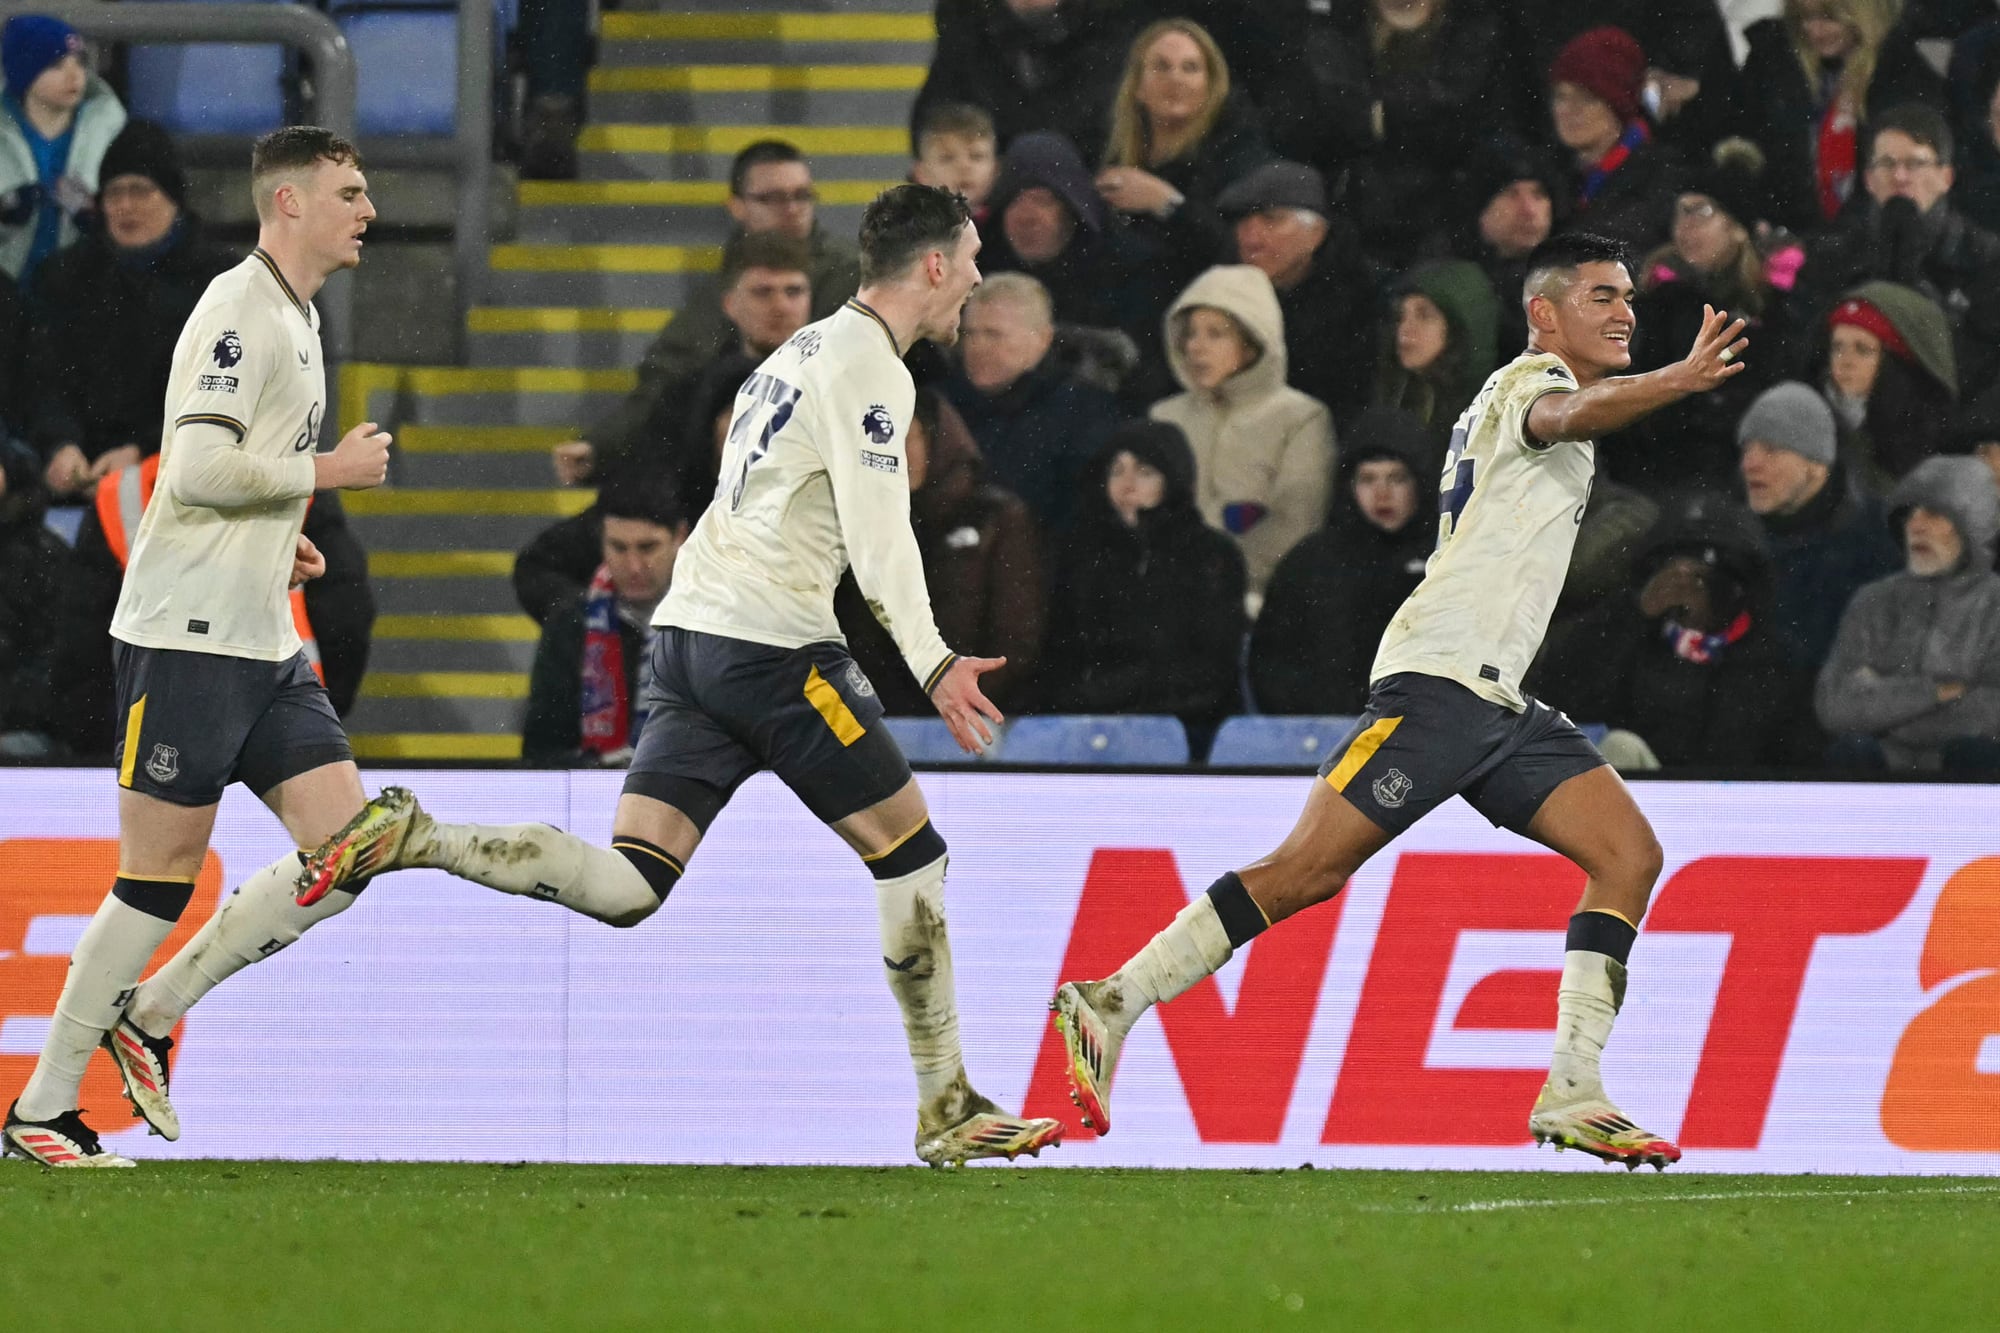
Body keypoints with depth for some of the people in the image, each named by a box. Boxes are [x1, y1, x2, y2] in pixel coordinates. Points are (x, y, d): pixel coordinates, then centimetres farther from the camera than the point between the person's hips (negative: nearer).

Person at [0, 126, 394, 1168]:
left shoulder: (297, 318, 18)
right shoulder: (238, 310, -13)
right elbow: (198, 470, -22)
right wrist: (328, 471, -13)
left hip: (264, 650, 9)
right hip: (187, 640, -9)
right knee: (160, 878, -5)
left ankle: (150, 1013, 10)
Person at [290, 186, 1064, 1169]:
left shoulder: (811, 349, 22)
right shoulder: (867, 367, -8)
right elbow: (879, 535, -17)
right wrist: (932, 666, -21)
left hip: (689, 632, 8)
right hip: (773, 643, -8)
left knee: (628, 885, -4)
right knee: (911, 852, 3)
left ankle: (413, 838, -17)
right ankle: (947, 1107, 6)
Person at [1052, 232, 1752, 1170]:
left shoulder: (1533, 390, 25)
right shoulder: (1531, 380, -3)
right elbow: (1567, 415, -30)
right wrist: (1680, 381, -47)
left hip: (1498, 702, 10)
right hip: (1439, 678, -10)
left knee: (1629, 853, -3)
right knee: (1309, 870, -16)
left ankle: (1571, 1094, -8)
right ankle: (1110, 1004, -9)